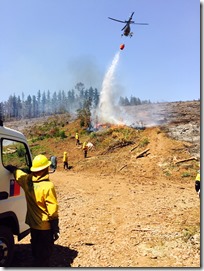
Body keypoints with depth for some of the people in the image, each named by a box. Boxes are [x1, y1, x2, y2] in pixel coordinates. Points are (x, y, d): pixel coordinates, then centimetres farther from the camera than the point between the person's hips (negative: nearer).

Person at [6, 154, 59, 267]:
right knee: (45, 252, 9)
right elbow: (52, 210, -22)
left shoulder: (27, 180, -6)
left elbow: (15, 171, 16)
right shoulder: (48, 186, -26)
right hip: (45, 225, -7)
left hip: (32, 223, 7)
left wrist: (10, 167, 38)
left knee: (35, 247, 25)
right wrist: (55, 229, -13)